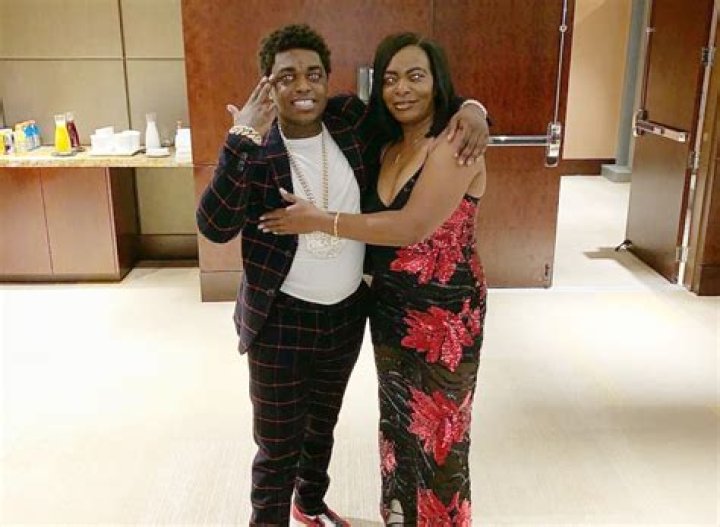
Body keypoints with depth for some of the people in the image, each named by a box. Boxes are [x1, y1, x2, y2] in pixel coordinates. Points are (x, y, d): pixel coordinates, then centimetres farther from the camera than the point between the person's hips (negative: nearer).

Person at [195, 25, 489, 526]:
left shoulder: (352, 119, -5)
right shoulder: (254, 149, -15)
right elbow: (215, 226, -27)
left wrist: (471, 110, -13)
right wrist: (242, 143, -36)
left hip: (347, 313, 5)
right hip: (281, 320, -4)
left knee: (323, 423, 27)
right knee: (278, 445, 8)